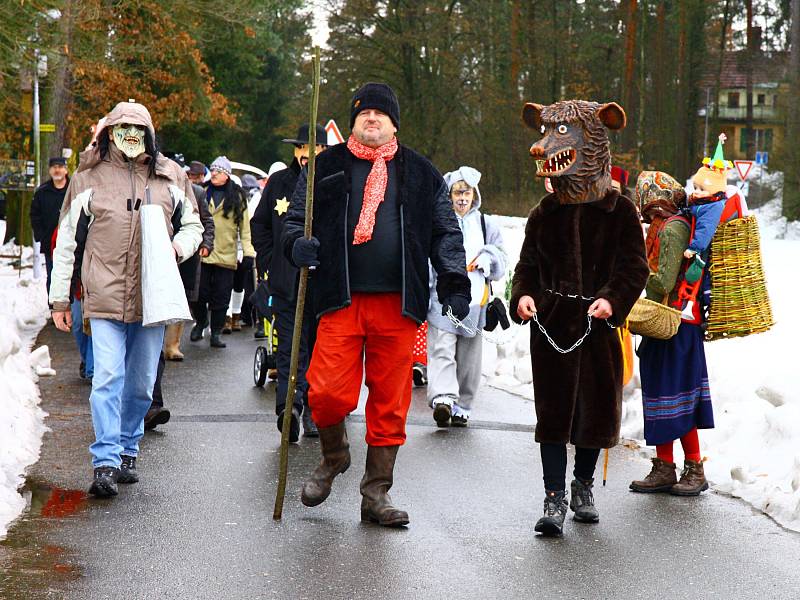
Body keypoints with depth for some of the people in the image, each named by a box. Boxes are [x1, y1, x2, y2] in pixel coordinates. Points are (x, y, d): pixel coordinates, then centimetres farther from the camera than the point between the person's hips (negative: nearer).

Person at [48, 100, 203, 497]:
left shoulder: (170, 177, 9)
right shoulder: (89, 178, 4)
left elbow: (192, 225, 21)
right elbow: (67, 241, 8)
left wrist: (179, 245, -3)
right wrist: (59, 298, 8)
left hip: (152, 297, 3)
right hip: (105, 297, -3)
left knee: (141, 383, 10)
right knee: (107, 379, -12)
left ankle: (127, 451, 26)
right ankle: (106, 464, -13)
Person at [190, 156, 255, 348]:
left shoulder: (237, 197, 5)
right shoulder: (203, 193, 6)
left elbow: (244, 227, 5)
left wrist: (248, 252, -1)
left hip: (226, 255, 0)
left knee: (221, 296, 2)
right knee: (200, 293, 1)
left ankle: (216, 332, 12)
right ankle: (200, 322, 26)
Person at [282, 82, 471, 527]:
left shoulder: (421, 174, 15)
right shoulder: (327, 168, 12)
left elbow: (445, 232, 15)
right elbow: (295, 219, 13)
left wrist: (454, 280, 1)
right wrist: (298, 244, -9)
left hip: (398, 305, 1)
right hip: (342, 299, -1)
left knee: (390, 402, 3)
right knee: (328, 393, -11)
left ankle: (376, 494, 15)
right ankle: (334, 457, 20)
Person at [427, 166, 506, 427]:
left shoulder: (485, 225, 16)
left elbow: (501, 263, 17)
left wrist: (487, 260, -5)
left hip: (474, 300, 3)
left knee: (468, 358, 6)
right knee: (441, 350, -17)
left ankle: (461, 407, 15)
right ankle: (442, 398, -30)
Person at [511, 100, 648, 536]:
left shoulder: (619, 211, -1)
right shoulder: (546, 213, 7)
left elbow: (634, 266, -3)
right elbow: (528, 264, 12)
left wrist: (612, 299, -20)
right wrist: (523, 294, -8)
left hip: (598, 325, -1)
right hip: (552, 324, 1)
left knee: (598, 407, 8)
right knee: (553, 410, -3)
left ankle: (583, 487, 28)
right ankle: (554, 498, -1)